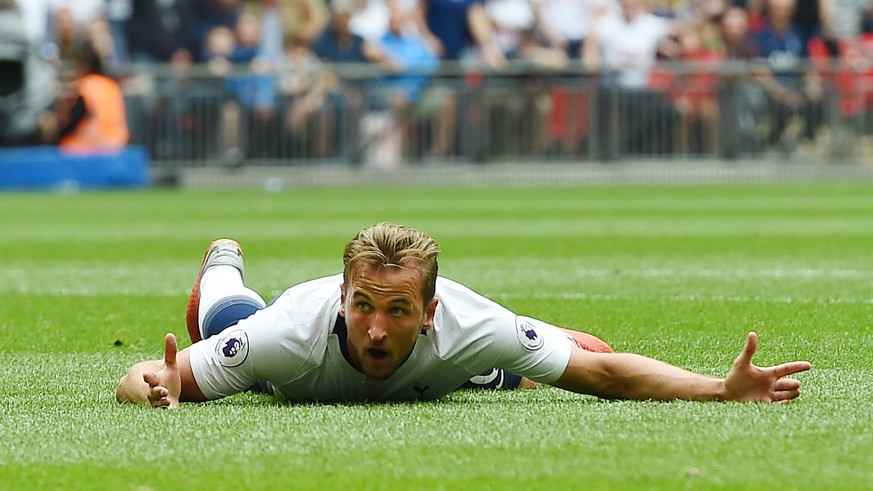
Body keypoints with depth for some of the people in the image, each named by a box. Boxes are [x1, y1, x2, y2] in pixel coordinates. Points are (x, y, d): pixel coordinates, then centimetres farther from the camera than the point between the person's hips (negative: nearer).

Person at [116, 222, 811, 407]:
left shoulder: (468, 326, -48)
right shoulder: (291, 332, -51)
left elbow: (604, 373, -41)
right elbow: (137, 380, -45)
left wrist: (722, 390, -54)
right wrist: (157, 389, -70)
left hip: (431, 375, 0)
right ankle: (224, 266, 68)